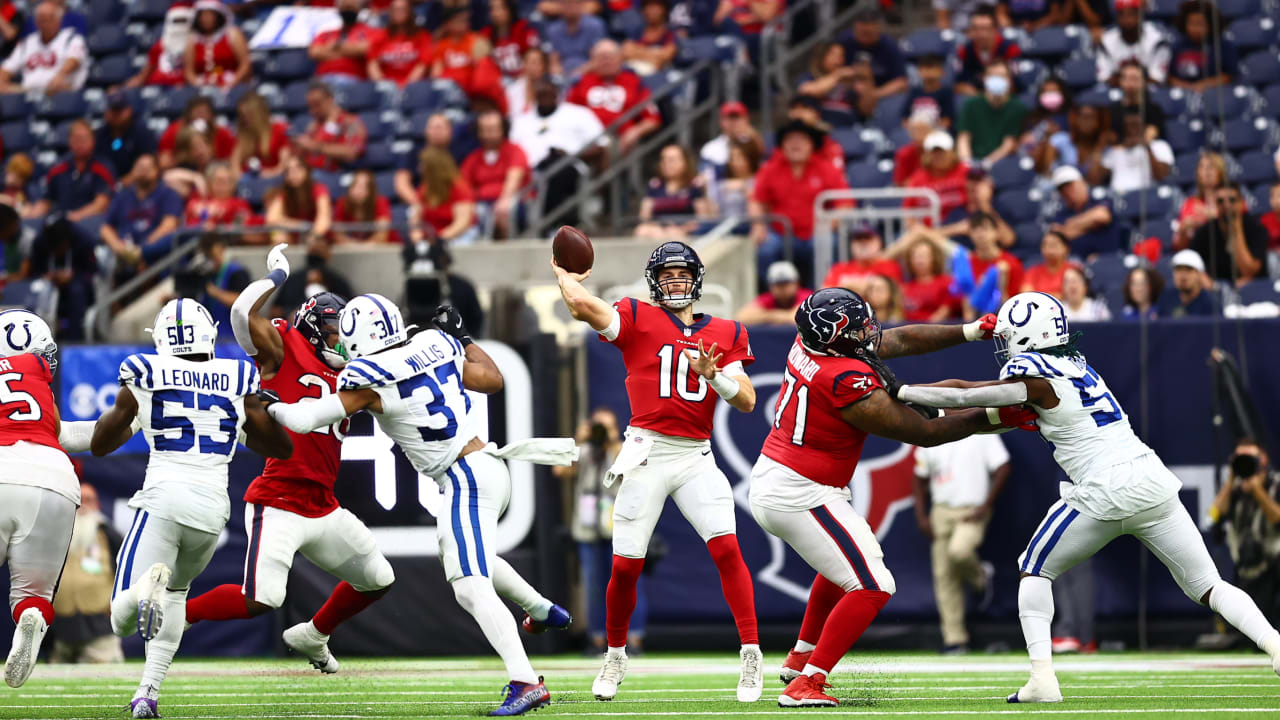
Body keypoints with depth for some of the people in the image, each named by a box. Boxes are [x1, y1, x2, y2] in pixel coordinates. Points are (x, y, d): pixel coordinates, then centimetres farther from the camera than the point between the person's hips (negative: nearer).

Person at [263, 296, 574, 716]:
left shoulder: (369, 380, -14)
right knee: (466, 556, 35)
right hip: (487, 462, 9)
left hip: (465, 480, -9)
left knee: (471, 589, -14)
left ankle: (526, 683, -25)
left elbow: (305, 419, -13)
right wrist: (461, 337, 29)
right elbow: (493, 380, 18)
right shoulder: (437, 346, 4)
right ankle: (543, 610, 50)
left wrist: (269, 407, 7)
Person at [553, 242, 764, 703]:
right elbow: (582, 306, -14)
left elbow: (747, 401, 4)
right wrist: (566, 276, 5)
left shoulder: (727, 334, 11)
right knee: (625, 565, -2)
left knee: (726, 548, -16)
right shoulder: (636, 319, 2)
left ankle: (751, 655, -11)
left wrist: (713, 375, -14)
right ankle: (615, 656, 20)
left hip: (696, 458, 2)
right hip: (646, 453, -1)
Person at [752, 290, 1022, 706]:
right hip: (799, 497, -10)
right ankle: (805, 685, -11)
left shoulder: (811, 343, -1)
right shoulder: (847, 381, -26)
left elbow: (901, 340, 10)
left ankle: (800, 659, 40)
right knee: (873, 586, -9)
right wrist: (995, 417, -10)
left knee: (844, 562, 33)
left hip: (769, 481, 10)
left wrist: (972, 331, 8)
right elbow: (923, 432, -17)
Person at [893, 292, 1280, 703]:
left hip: (1106, 495, -7)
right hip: (1153, 481, 7)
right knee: (1207, 587, 8)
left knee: (1035, 570, 14)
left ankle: (1042, 678, 1)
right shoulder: (1074, 365, 20)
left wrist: (903, 392, 13)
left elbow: (965, 397, 1)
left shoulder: (1035, 379, -3)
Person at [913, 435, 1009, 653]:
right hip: (941, 511, 5)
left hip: (972, 510, -5)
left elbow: (1003, 468, -7)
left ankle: (981, 576, 3)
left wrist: (986, 506, -14)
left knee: (959, 551, -33)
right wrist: (921, 516, 8)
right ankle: (954, 639, 4)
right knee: (944, 576, -1)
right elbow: (920, 479, 19)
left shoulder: (982, 434, -2)